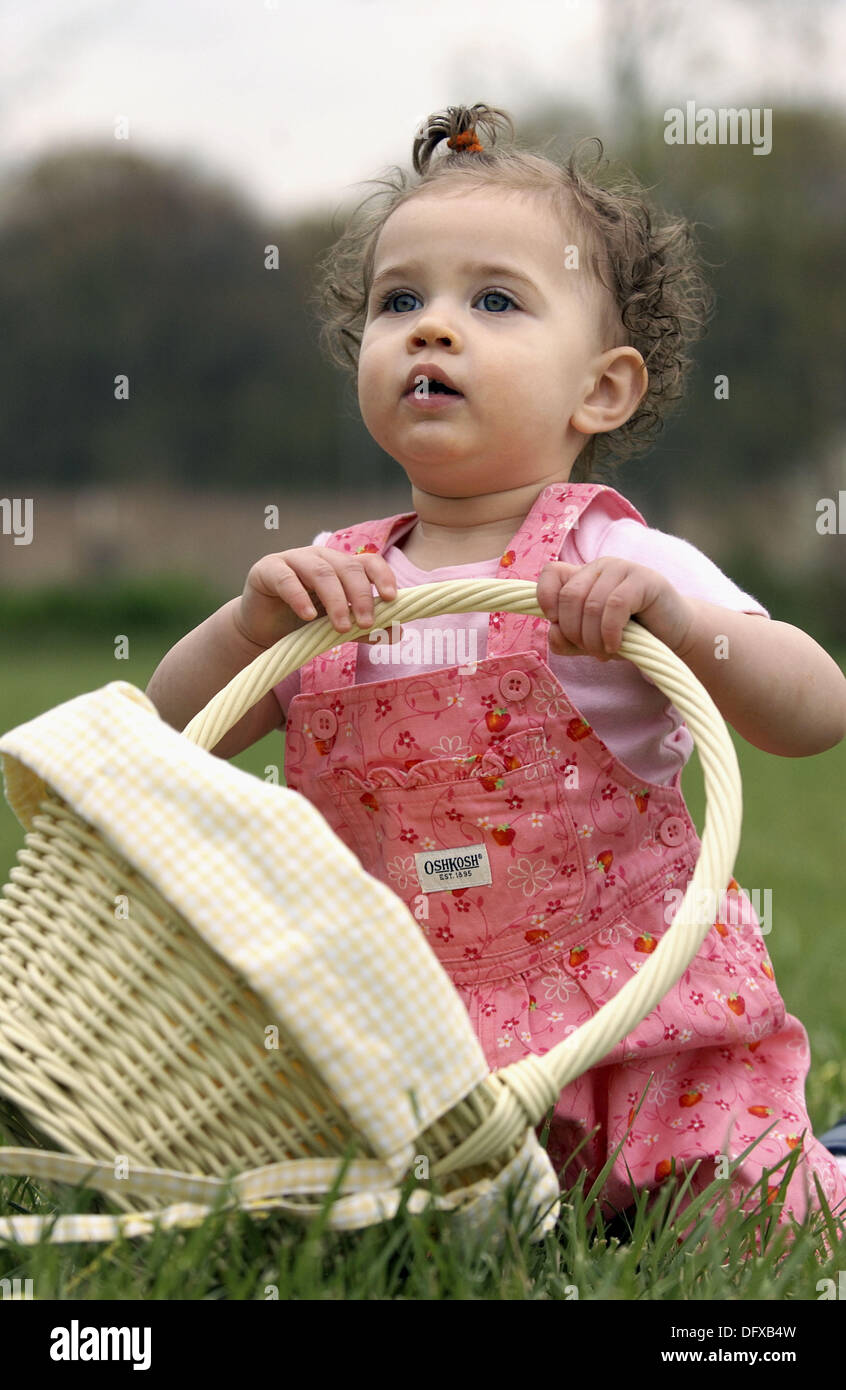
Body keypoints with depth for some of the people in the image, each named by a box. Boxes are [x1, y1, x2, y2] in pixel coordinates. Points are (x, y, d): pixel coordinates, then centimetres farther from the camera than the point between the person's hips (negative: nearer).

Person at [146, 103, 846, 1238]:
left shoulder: (617, 564, -7)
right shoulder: (331, 583, 4)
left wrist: (677, 618, -33)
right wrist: (249, 622, -14)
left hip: (640, 1006, -4)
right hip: (413, 1029, 4)